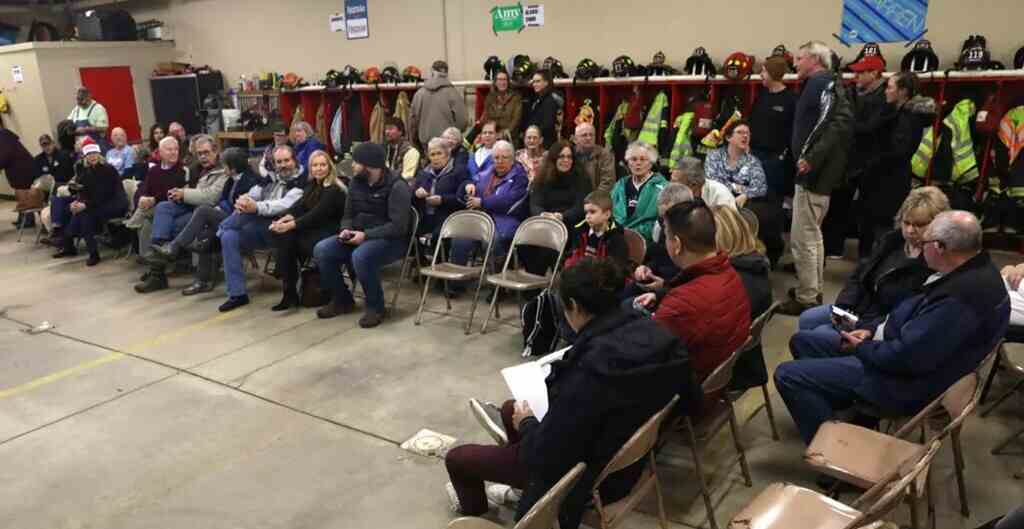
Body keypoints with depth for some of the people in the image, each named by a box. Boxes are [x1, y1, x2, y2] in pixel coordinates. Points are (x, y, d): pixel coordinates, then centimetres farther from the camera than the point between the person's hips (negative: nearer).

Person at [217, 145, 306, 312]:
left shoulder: (301, 181, -1)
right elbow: (252, 194, 9)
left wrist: (256, 207, -31)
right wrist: (243, 200, -17)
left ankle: (218, 231, -1)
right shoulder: (271, 179, 21)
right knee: (229, 237, -19)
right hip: (259, 230, 7)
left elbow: (285, 205, -18)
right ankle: (237, 294, -16)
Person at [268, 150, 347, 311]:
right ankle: (289, 292, -19)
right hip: (314, 229, 8)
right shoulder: (312, 185, 14)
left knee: (288, 237, -25)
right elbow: (299, 206, 4)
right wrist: (284, 219, -15)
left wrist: (290, 225, -25)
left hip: (329, 233, -8)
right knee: (281, 235, -18)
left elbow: (316, 215, -21)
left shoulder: (334, 190, -12)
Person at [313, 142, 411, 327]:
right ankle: (342, 299, 6)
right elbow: (348, 215, 14)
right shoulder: (356, 183, 6)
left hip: (390, 240, -7)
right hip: (359, 236, 7)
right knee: (321, 250, -11)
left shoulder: (396, 186, -16)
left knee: (360, 256, -36)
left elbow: (398, 226, -22)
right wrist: (346, 230, -9)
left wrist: (366, 235, -26)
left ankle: (376, 307, -14)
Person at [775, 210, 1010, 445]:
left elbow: (906, 358, -28)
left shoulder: (960, 297, -33)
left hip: (908, 381, -11)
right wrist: (873, 331, 3)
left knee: (788, 374, -15)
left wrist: (862, 348, -11)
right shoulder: (976, 268, 0)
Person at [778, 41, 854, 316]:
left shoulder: (822, 83, -13)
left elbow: (840, 122, -26)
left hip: (813, 172, -11)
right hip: (817, 171, 11)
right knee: (813, 234, 18)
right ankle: (813, 292, 28)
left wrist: (812, 158, -29)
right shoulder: (821, 84, 18)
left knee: (802, 238, -5)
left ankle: (806, 299, 2)